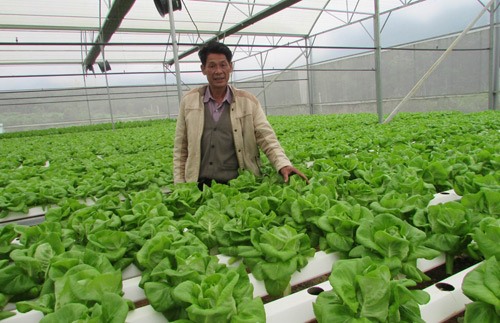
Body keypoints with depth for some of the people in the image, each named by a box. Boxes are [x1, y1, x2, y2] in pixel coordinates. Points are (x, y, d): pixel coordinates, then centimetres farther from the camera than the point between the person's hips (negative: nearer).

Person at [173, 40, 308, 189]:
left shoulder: (248, 101, 2)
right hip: (200, 186, 1)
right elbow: (180, 149, 8)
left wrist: (284, 164, -20)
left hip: (239, 184, 0)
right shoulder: (189, 101, 5)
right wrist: (180, 187, 3)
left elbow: (266, 138, -3)